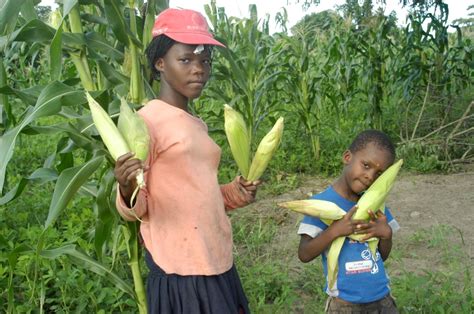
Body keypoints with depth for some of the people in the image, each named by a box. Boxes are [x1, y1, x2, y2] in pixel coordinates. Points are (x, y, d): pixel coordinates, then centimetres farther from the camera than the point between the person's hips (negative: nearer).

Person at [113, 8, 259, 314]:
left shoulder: (199, 125, 10)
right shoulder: (146, 121, -11)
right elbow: (136, 208, -12)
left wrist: (234, 193, 4)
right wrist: (128, 192, -32)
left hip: (218, 264, 7)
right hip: (181, 272, -7)